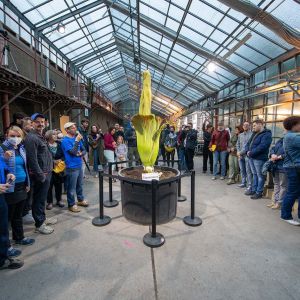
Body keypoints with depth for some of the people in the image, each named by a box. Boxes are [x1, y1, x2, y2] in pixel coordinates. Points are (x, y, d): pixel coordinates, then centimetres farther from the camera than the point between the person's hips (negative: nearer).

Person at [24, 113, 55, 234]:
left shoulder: (40, 137, 14)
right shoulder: (31, 138, -17)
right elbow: (32, 159, -22)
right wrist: (41, 176, -20)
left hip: (46, 173, 9)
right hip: (40, 174, -9)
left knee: (42, 198, 20)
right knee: (39, 199, 3)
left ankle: (42, 218, 35)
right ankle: (39, 224, 17)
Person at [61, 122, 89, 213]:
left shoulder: (77, 138, 7)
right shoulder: (65, 141, -14)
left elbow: (84, 150, 10)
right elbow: (73, 152, -23)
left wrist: (81, 153, -11)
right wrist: (77, 141, -23)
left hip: (79, 166, 7)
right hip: (71, 167, -7)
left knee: (80, 185, 20)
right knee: (71, 187, 5)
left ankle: (81, 200, 36)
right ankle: (71, 205, 19)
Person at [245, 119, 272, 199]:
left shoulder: (266, 134, -11)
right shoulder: (255, 134, 17)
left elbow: (262, 147, -23)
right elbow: (248, 143, 15)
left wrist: (251, 153, -19)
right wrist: (247, 151, -4)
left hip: (259, 159, -9)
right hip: (251, 157, 9)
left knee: (260, 176, 2)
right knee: (254, 174, 17)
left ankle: (259, 192, 11)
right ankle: (253, 190, 27)